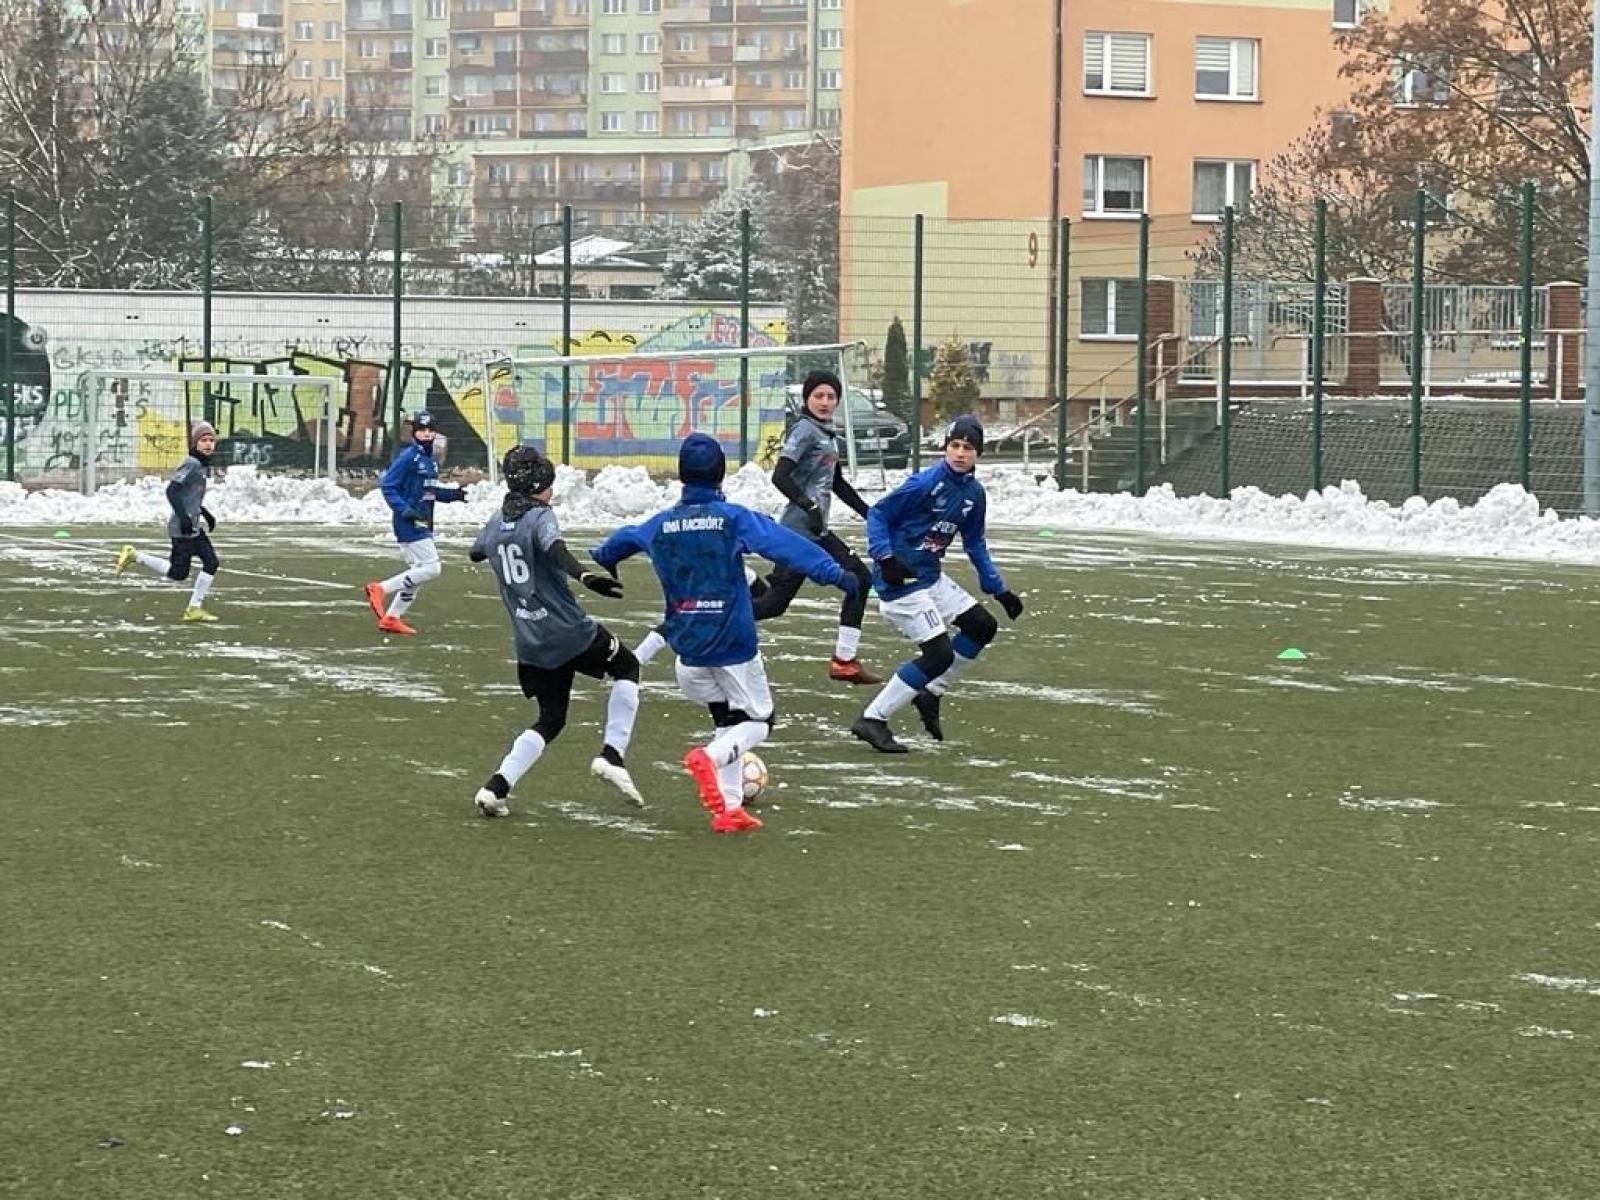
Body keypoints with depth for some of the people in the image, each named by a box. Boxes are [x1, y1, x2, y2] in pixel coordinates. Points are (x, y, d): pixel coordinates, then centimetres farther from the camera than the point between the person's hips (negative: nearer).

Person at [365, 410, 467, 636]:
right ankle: (381, 589, -6)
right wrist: (405, 510, -27)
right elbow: (388, 486, -16)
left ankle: (391, 618, 20)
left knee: (418, 573, 14)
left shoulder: (431, 459, 13)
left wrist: (453, 494, 6)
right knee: (432, 569, -13)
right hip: (409, 524, -10)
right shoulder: (407, 457, -13)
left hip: (423, 525, 10)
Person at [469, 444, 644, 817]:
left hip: (531, 644, 6)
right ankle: (611, 755, 3)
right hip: (570, 631, -6)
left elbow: (475, 553, 31)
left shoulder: (497, 522, 10)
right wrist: (584, 576, -49)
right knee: (627, 667, 17)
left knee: (551, 719, 16)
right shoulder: (540, 517, -10)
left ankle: (496, 787, 0)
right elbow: (555, 549, -32)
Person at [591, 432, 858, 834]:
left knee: (727, 720, 20)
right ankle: (710, 757, -20)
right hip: (734, 645, -5)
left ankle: (728, 808, 9)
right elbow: (785, 544, -23)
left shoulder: (660, 524, 6)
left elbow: (623, 539, 28)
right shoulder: (734, 518, -9)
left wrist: (601, 556, 50)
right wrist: (832, 572, -29)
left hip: (688, 648, 5)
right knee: (758, 720, 10)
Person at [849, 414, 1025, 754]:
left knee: (983, 627, 13)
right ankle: (872, 720, -7)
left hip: (932, 577, 9)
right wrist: (885, 557, -28)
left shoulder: (974, 493, 6)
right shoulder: (926, 483, -17)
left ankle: (930, 695, 23)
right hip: (901, 581, -9)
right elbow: (877, 514, -15)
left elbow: (975, 545, 18)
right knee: (939, 654, -14)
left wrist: (999, 590, 17)